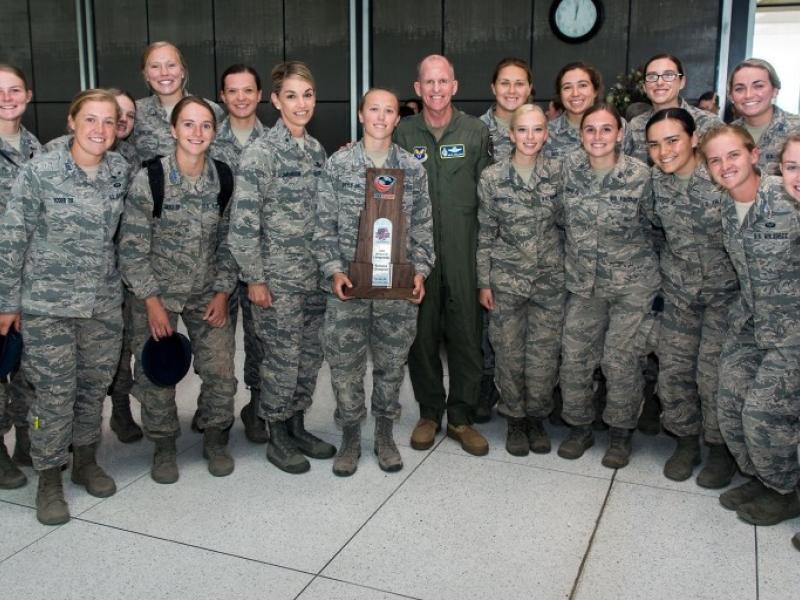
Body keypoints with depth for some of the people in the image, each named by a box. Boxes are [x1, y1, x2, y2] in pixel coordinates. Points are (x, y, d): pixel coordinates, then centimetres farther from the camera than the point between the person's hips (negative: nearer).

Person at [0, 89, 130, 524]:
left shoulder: (121, 170, 0)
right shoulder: (38, 172, -12)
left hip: (104, 304, 4)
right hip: (47, 304, -4)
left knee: (95, 387, 14)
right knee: (54, 392, 4)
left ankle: (86, 461, 34)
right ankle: (49, 479, 21)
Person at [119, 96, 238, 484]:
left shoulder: (224, 178, -3)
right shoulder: (149, 178, -13)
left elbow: (228, 240, 4)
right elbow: (132, 245, -10)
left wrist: (223, 292, -2)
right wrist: (152, 301, -12)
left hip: (208, 293, 2)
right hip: (156, 292, -2)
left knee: (221, 370, -1)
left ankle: (215, 440, 23)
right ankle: (164, 447, 25)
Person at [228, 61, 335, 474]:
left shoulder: (316, 149, 9)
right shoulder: (261, 152, -13)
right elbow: (243, 221, -15)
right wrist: (254, 278, -15)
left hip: (314, 273, 7)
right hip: (277, 275, -7)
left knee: (311, 355, 13)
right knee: (283, 358, 1)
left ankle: (297, 428, 30)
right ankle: (277, 438, 19)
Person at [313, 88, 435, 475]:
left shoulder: (413, 168, 5)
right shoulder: (338, 164, 0)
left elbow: (422, 227, 8)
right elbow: (324, 225, 0)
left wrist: (420, 270, -1)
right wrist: (334, 271, -9)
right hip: (348, 283, -1)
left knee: (392, 363, 10)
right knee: (345, 363, 5)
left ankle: (384, 433, 27)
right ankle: (350, 436, 22)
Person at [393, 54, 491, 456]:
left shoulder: (476, 132, 4)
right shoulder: (403, 133, 4)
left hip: (463, 250, 0)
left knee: (466, 332, 3)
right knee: (422, 332, 7)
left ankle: (461, 417, 17)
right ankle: (429, 413, 23)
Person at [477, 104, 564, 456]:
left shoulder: (558, 174, -1)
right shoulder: (491, 178, -5)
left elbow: (566, 223, 8)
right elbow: (485, 234, 0)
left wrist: (570, 272, 6)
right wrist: (484, 283, -1)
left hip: (551, 279, 1)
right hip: (506, 279, -1)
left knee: (545, 353, 6)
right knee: (509, 353, 7)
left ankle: (536, 418, 25)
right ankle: (515, 420, 25)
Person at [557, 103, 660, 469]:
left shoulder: (640, 176, -12)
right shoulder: (569, 169, -4)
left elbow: (651, 227, 2)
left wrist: (648, 272, 8)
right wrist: (576, 259, 12)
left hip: (633, 285, -3)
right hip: (583, 283, 3)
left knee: (621, 360, 2)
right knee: (573, 357, 5)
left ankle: (620, 434, 23)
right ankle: (579, 427, 26)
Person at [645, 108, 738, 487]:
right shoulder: (656, 180, -4)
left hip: (723, 290, -4)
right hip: (678, 290, 5)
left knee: (714, 375, -1)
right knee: (673, 370, 8)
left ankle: (721, 448, 21)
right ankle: (686, 440, 29)